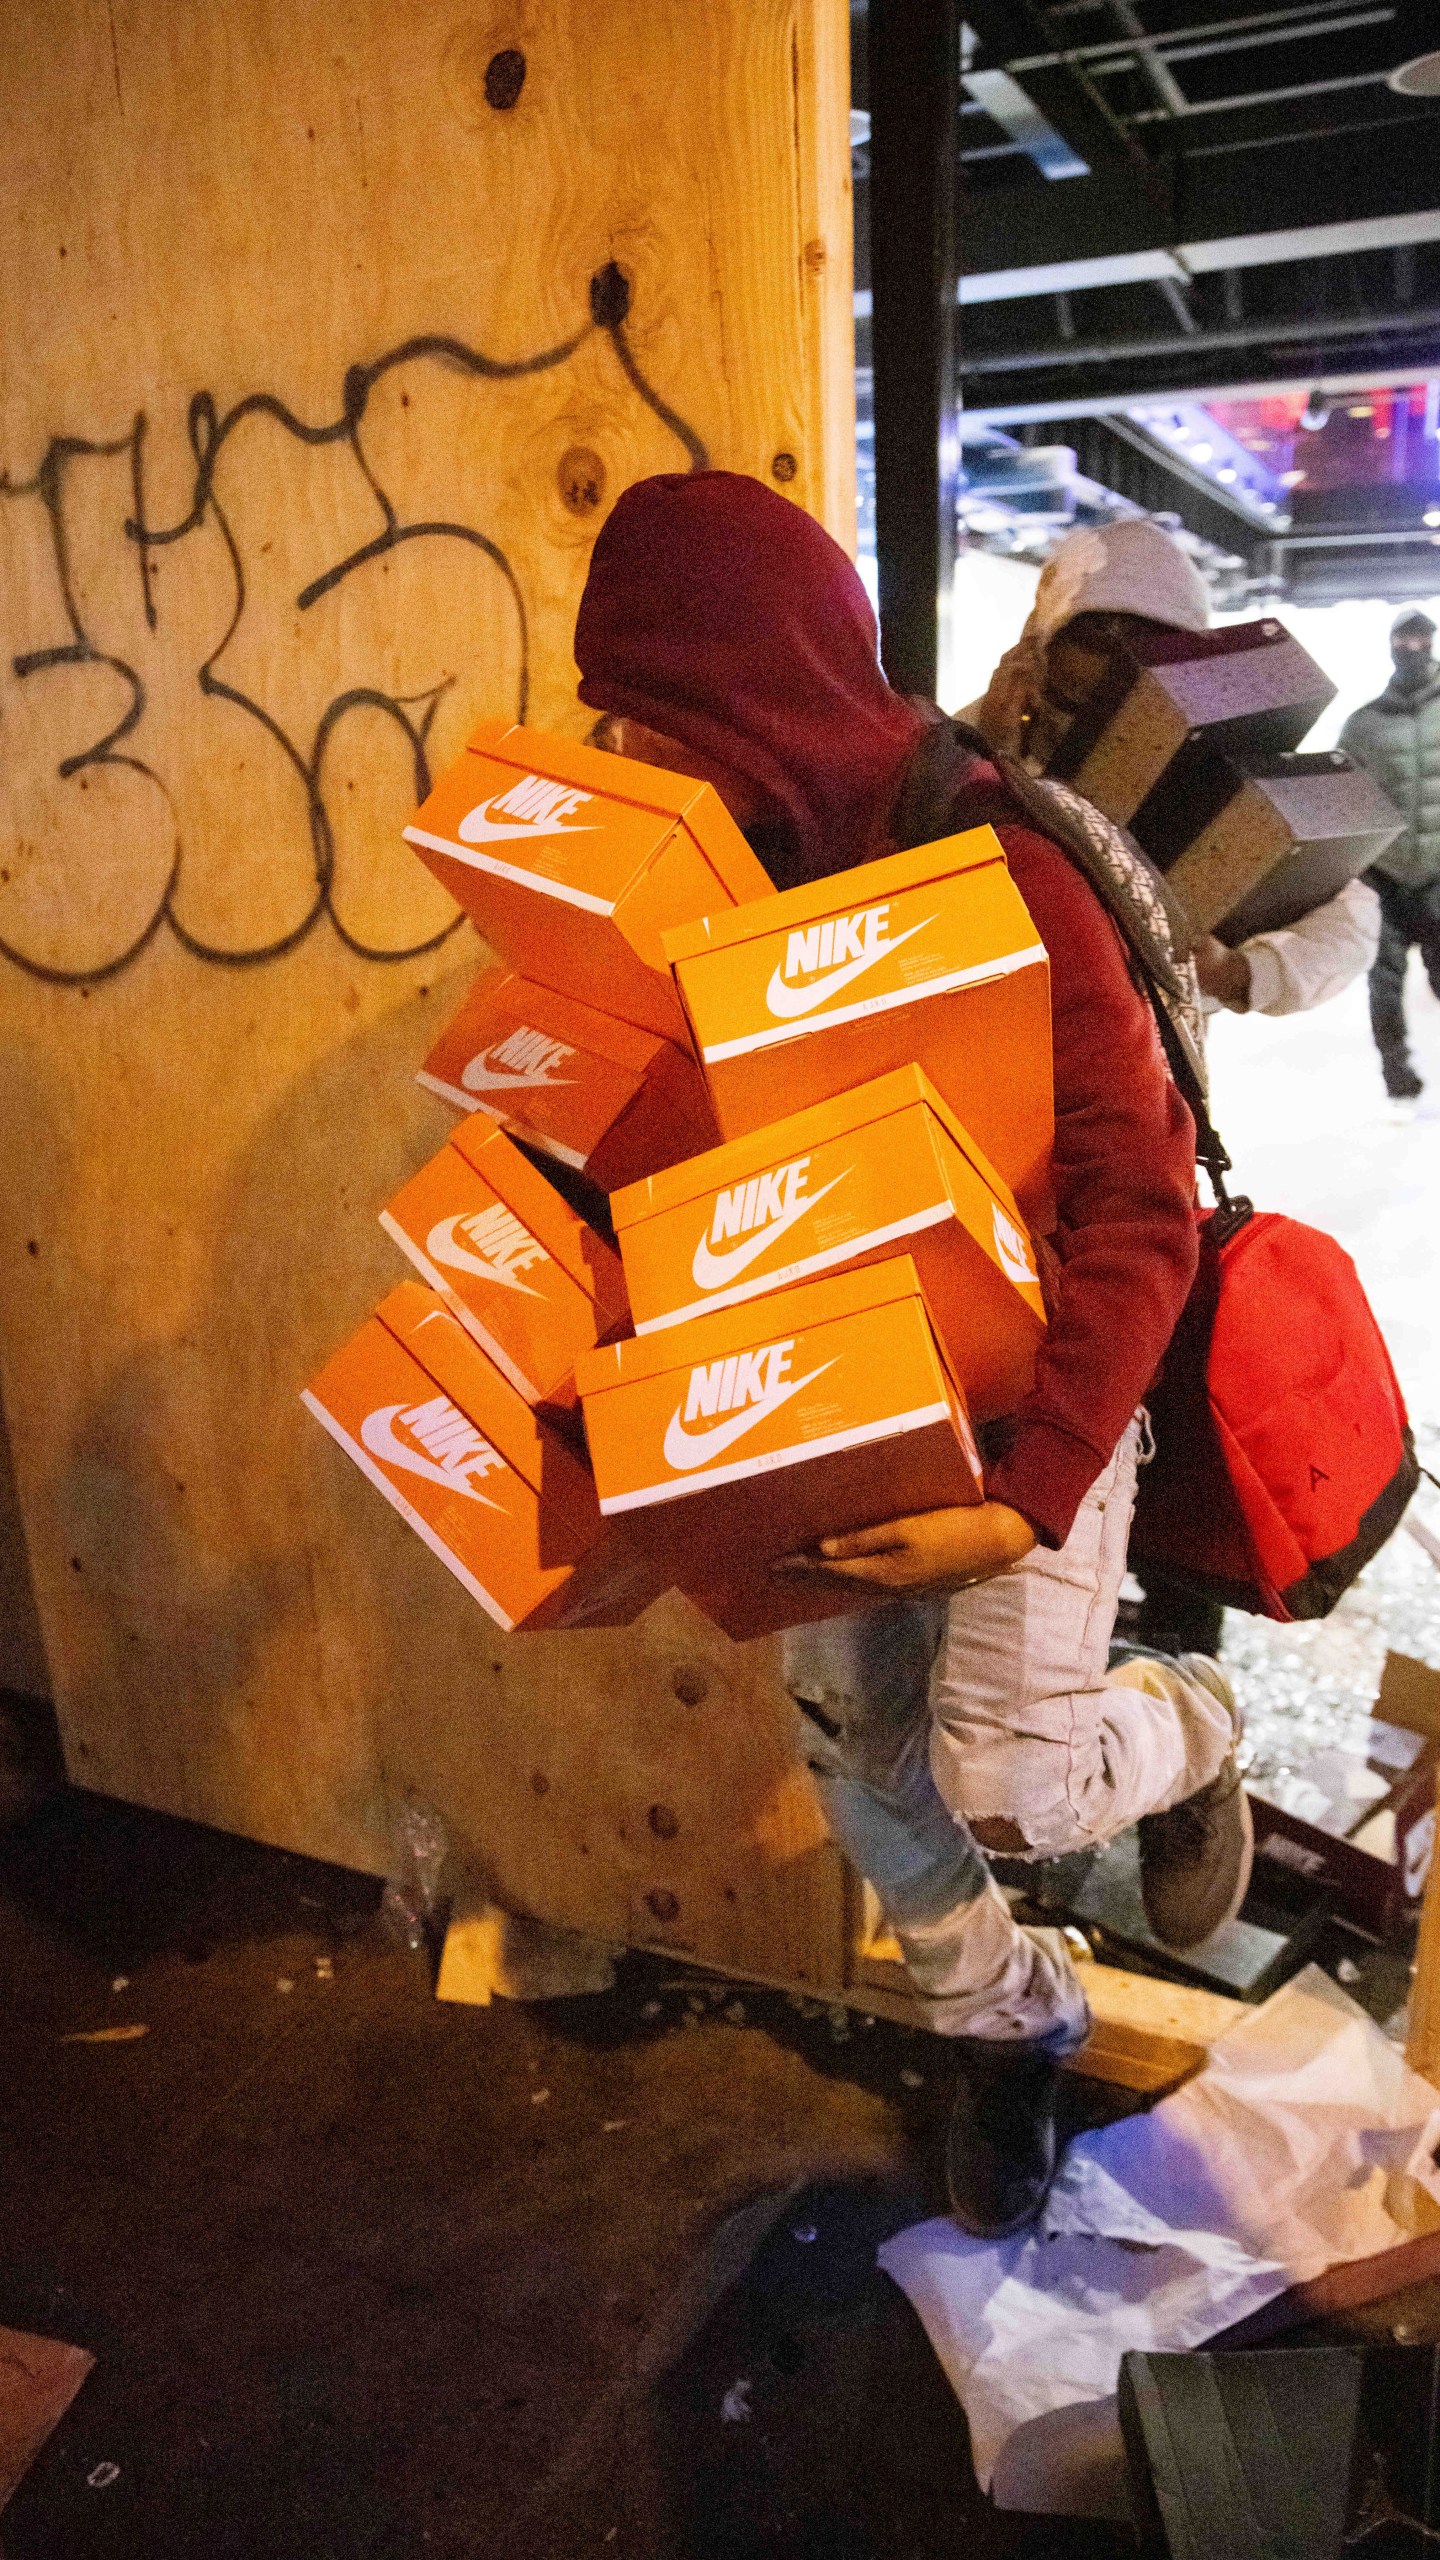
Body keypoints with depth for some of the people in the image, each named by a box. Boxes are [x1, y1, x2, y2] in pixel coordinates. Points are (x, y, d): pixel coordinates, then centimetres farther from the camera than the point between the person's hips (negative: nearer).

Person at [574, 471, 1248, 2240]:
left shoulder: (1003, 886, -23)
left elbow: (1136, 1218, -24)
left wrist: (1029, 1500, -32)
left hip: (1028, 1382, -5)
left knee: (1005, 1784, -12)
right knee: (855, 1744, 10)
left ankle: (1189, 1734, 25)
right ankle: (1003, 2022, 38)